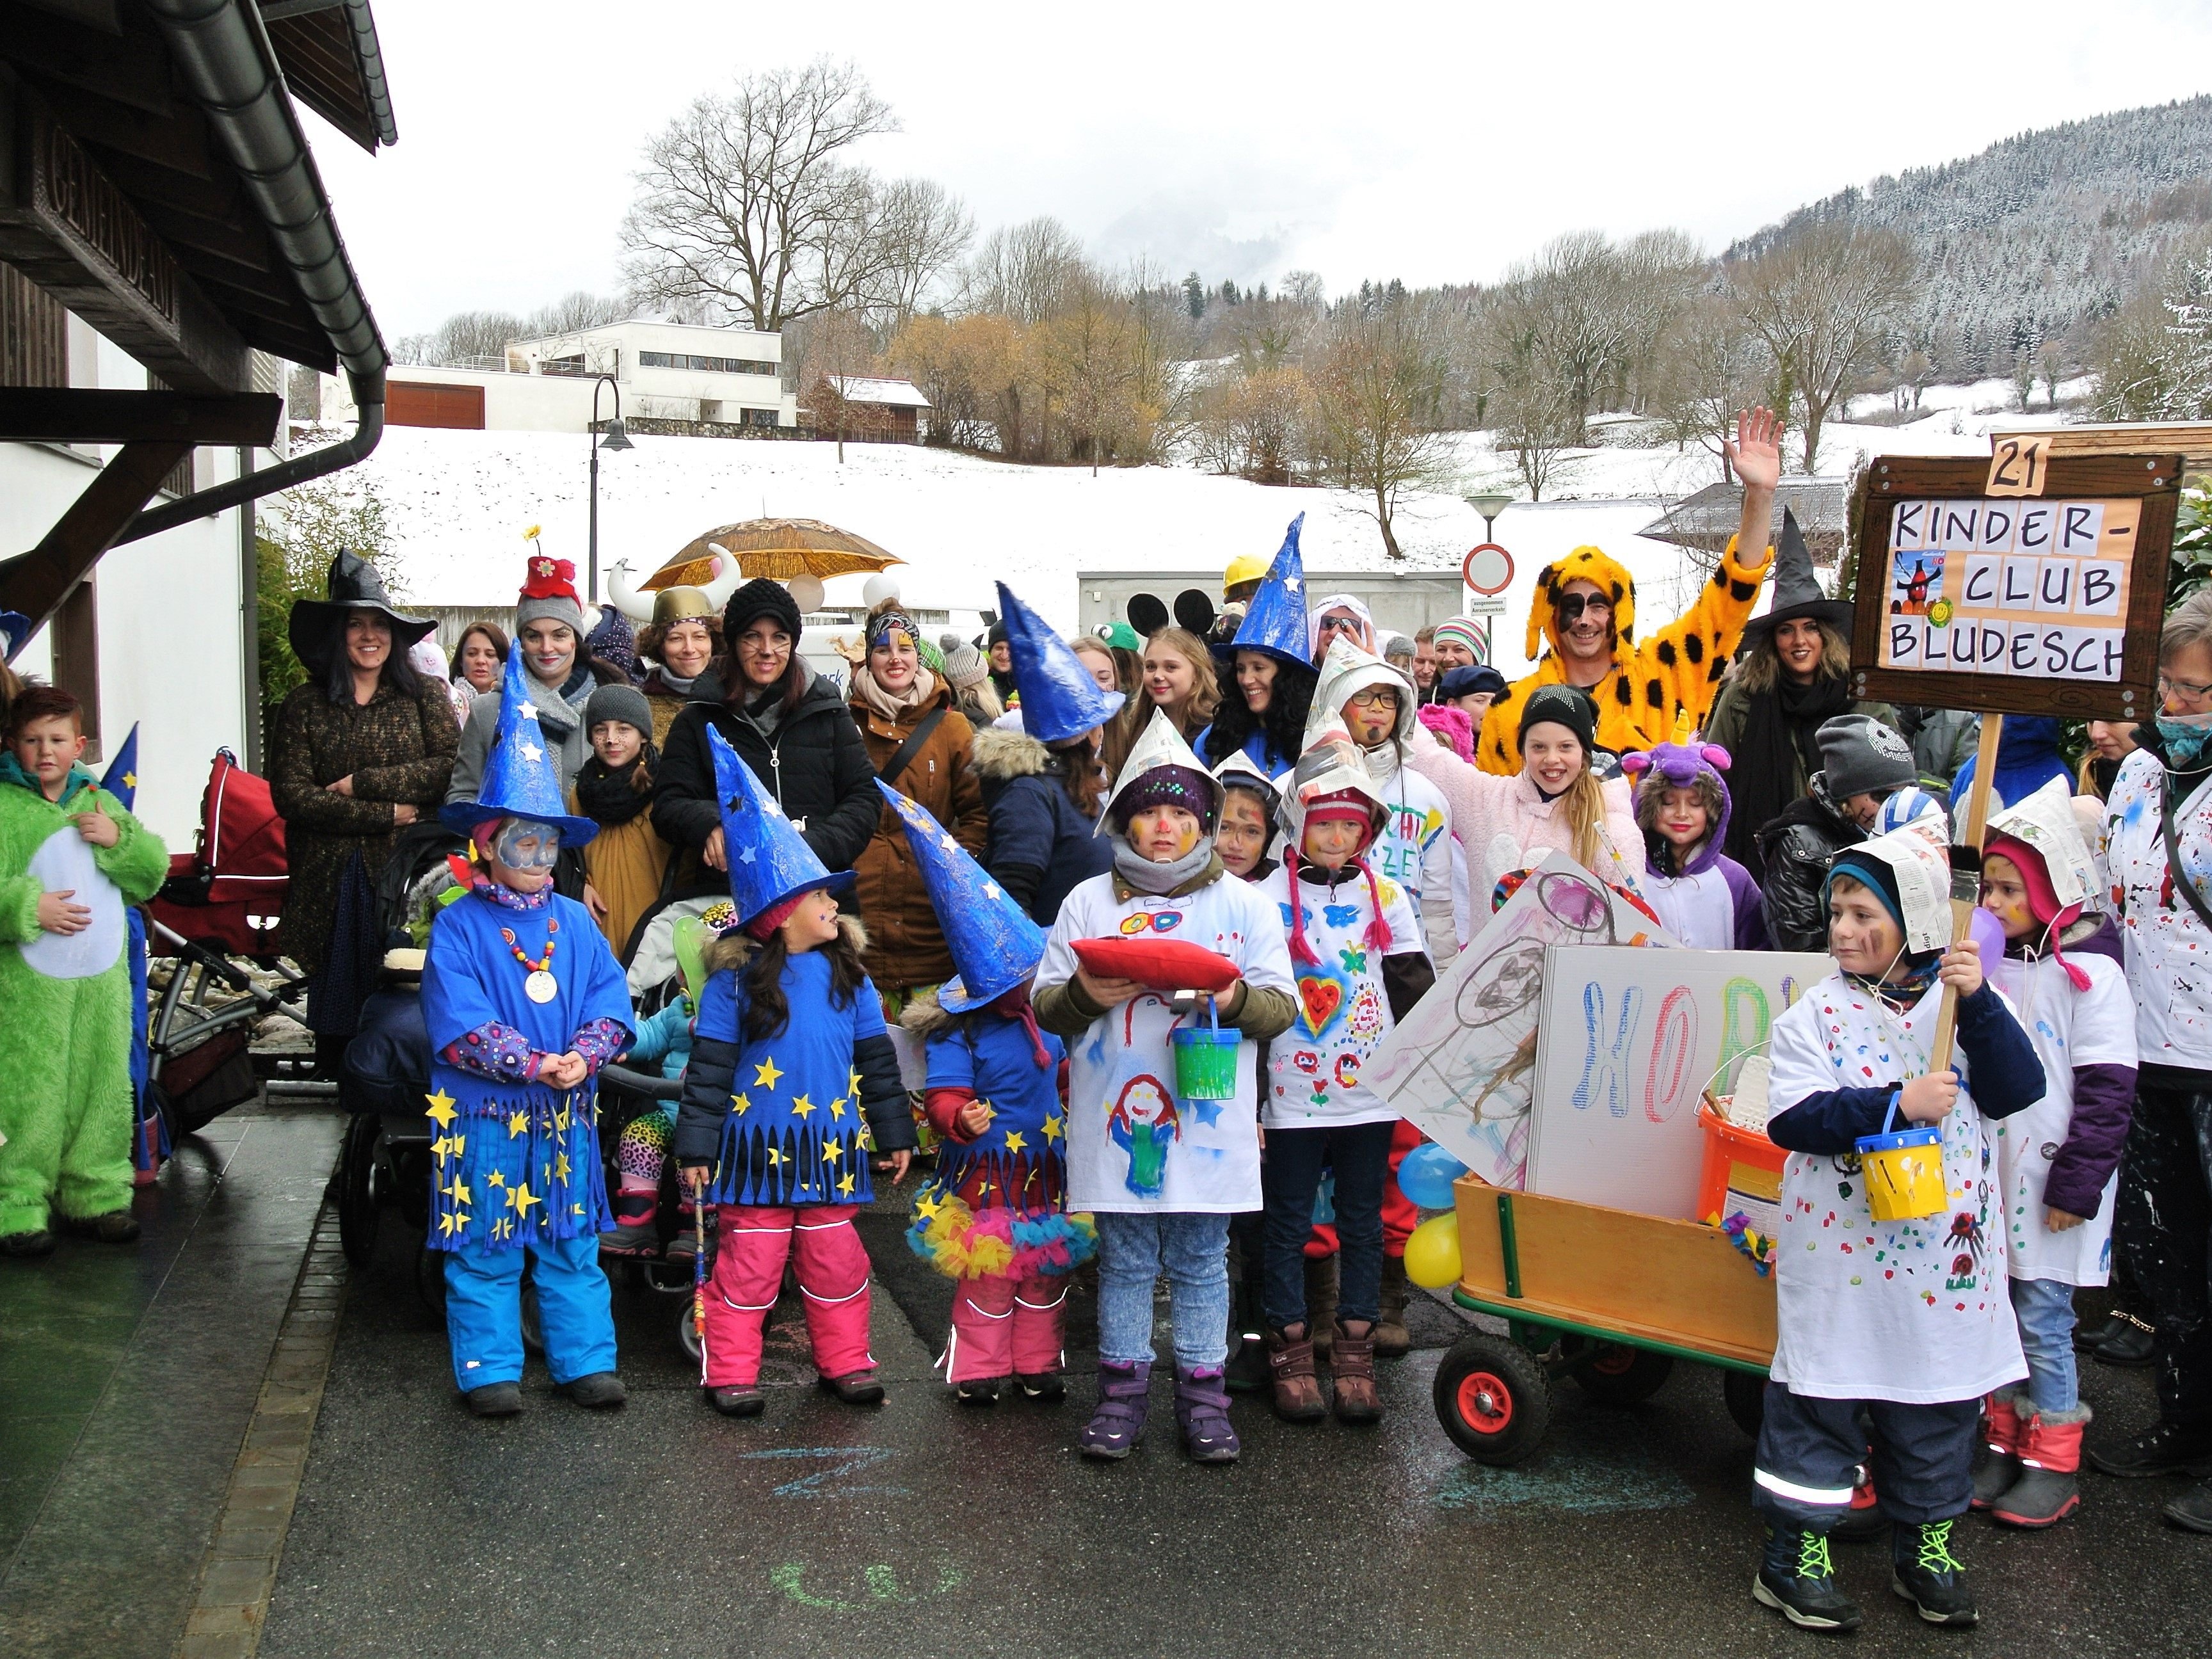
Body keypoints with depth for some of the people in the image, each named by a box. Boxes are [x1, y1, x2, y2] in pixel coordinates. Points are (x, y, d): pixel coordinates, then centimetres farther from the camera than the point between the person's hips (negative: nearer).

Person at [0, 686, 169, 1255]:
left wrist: (118, 840, -6)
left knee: (103, 1086, 10)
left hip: (103, 979, 5)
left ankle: (96, 1196, 21)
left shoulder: (101, 804, 13)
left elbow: (153, 873, 10)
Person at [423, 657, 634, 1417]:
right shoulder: (459, 926, -7)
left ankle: (585, 1359, 22)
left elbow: (610, 1003, 1)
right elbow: (460, 1026, -15)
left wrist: (583, 1057, -17)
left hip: (566, 1113, 4)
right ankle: (490, 1368, 17)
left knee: (572, 1242, 11)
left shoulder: (573, 921, 7)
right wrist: (536, 1065, -21)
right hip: (483, 1115, -4)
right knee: (484, 1248, 5)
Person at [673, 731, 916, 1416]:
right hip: (759, 1147, -4)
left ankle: (844, 1361, 25)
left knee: (836, 1257, 11)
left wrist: (895, 1131, 14)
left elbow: (876, 1058, 12)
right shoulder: (736, 979, -6)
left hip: (834, 1147, 4)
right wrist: (697, 1144, -6)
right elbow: (709, 1066, -5)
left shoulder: (848, 977, 6)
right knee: (750, 1261, 3)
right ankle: (732, 1372, 15)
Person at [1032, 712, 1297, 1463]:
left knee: (1201, 1261, 7)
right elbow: (1043, 1003, 7)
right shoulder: (1089, 901, 8)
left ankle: (1203, 1394, 16)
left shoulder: (1245, 903, 8)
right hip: (1115, 1113, 1)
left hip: (1209, 1118, 0)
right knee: (1125, 1260, 8)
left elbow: (1281, 1007, 5)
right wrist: (1085, 996, -14)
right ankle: (1122, 1392, 18)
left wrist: (1235, 1001, -16)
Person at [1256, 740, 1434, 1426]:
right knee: (1289, 1221, 6)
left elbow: (1415, 986, 8)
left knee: (1363, 1219, 9)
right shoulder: (1267, 898, -3)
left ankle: (1355, 1353, 19)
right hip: (1293, 1093, -2)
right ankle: (1290, 1350, 17)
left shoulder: (1386, 896, 5)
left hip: (1370, 1090, 2)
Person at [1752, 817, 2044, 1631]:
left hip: (1946, 1250, 3)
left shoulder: (1962, 1003, 3)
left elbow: (2017, 1090, -8)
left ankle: (1927, 1545, 31)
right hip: (1843, 1251, -3)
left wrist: (1979, 1002, -18)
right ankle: (1796, 1553, 15)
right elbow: (1793, 1117, -16)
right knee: (1822, 1398, 4)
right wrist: (1895, 1106, -26)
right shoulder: (1817, 1013, -5)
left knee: (1939, 1400, 14)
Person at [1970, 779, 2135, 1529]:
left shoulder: (2089, 974, -13)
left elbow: (2106, 1091, -14)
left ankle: (2054, 1464, 14)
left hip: (2049, 1184, -7)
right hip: (1989, 1178, 7)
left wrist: (2077, 1185, -15)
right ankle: (2006, 1446, 25)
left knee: (2043, 1319, 0)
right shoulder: (1991, 965, 9)